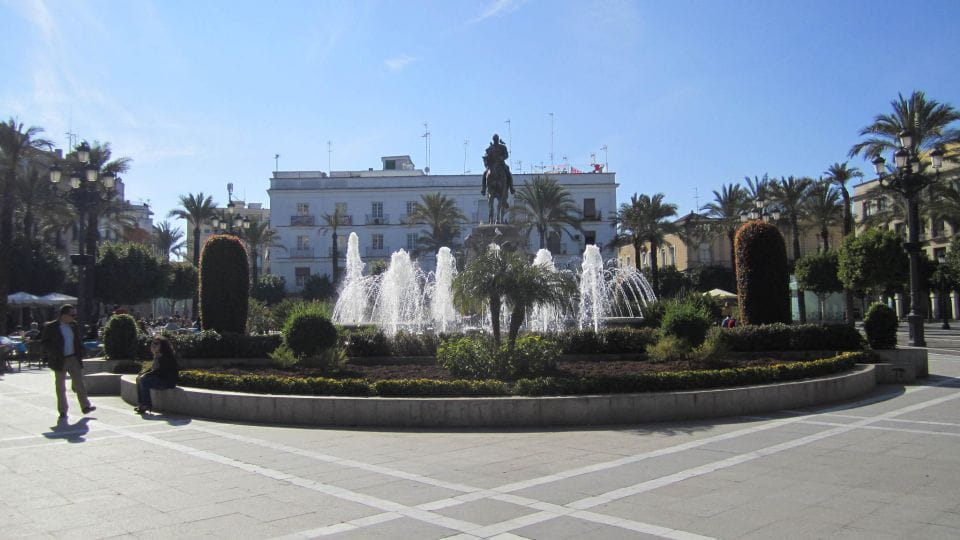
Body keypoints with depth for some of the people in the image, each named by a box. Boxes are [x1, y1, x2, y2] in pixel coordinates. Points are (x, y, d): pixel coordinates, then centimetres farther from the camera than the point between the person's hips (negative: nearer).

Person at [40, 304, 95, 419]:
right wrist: (54, 354, -16)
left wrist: (80, 353, 5)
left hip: (73, 358, 4)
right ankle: (63, 412, 12)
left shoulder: (73, 325, 7)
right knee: (60, 387, 5)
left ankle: (85, 406, 4)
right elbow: (44, 342, -6)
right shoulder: (51, 327, -7)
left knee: (79, 383, 2)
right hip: (60, 361, -4)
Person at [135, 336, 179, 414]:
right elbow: (154, 369, 19)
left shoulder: (166, 356, -16)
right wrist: (144, 374, 3)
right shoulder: (157, 356, 13)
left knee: (144, 381, -22)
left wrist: (146, 375, -19)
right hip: (161, 379, 10)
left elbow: (160, 370, -22)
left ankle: (147, 406, -15)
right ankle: (140, 404, 0)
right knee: (139, 379, 4)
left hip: (168, 381, -10)